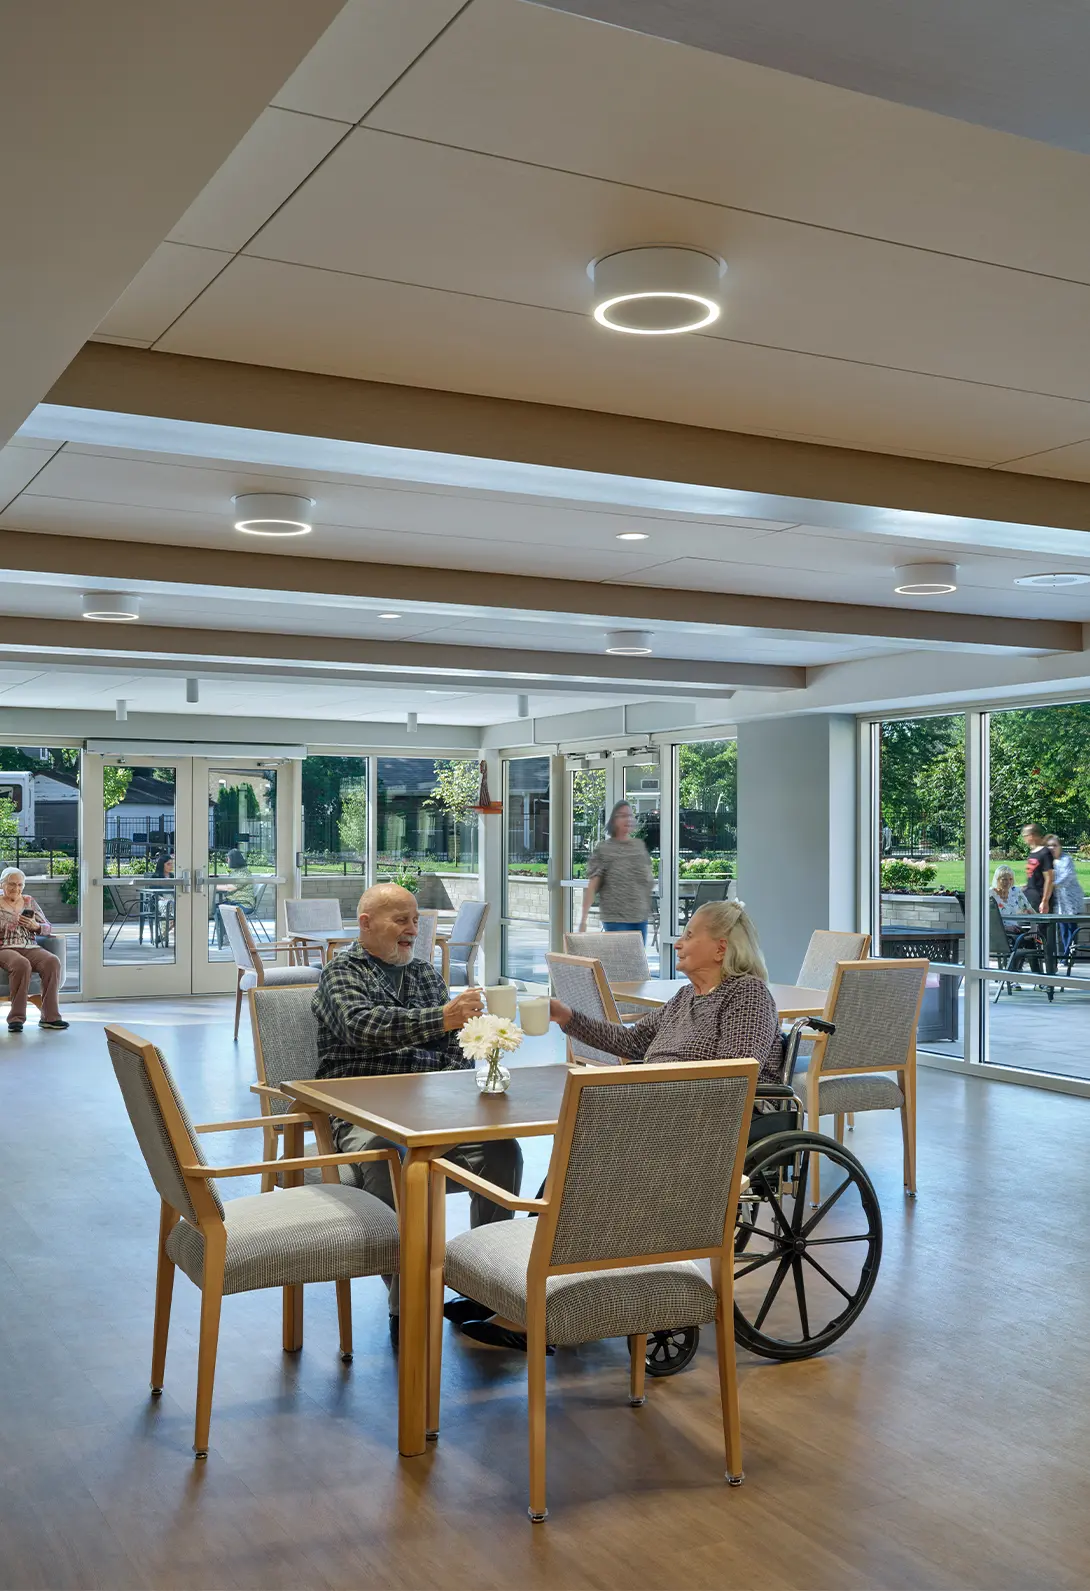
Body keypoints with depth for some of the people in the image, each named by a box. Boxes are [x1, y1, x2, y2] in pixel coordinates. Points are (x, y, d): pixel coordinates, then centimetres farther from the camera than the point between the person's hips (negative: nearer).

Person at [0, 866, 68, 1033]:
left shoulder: (29, 901, 18)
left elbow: (48, 927, 17)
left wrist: (35, 926, -5)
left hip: (30, 948, 3)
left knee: (52, 961, -29)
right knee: (21, 964, -38)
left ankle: (50, 1016, -27)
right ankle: (16, 1018, -29)